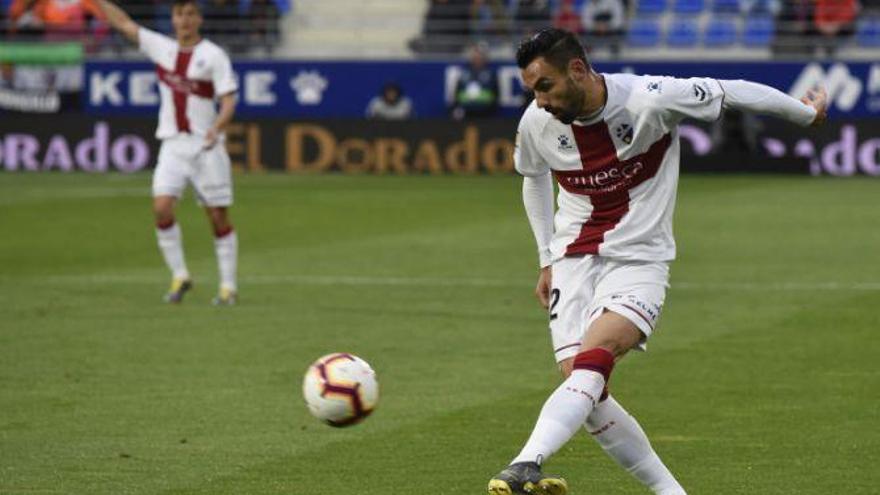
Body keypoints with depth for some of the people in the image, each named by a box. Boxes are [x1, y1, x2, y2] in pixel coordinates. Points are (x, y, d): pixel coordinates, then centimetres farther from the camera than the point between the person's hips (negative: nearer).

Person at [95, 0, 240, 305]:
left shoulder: (214, 55, -4)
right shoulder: (162, 48, 9)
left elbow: (229, 100, -10)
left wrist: (217, 127, -27)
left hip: (206, 146, -3)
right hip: (172, 145, 3)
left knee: (218, 217, -2)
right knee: (162, 208, -13)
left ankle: (228, 286, 8)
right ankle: (179, 277, 1)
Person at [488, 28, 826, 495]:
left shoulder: (649, 99, -17)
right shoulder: (536, 123, -3)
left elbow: (732, 92, -2)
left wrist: (806, 112, 12)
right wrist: (546, 259, 18)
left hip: (638, 259, -4)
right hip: (574, 259, 4)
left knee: (592, 360, -29)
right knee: (582, 387, -11)